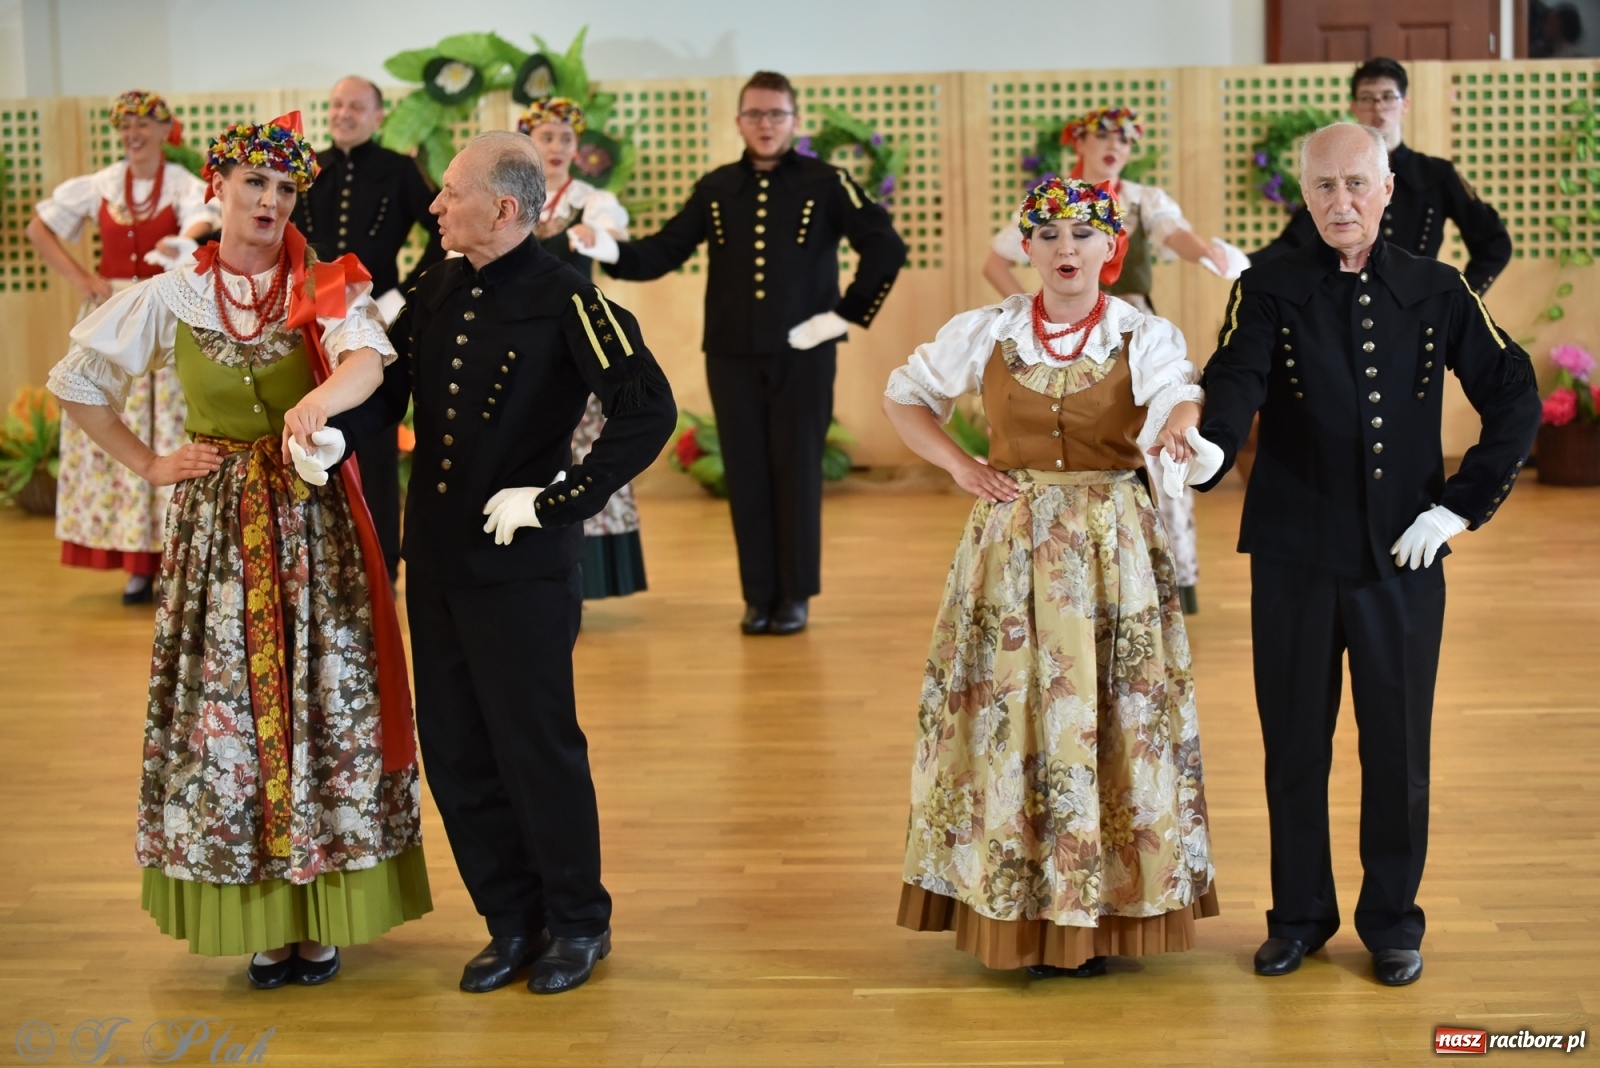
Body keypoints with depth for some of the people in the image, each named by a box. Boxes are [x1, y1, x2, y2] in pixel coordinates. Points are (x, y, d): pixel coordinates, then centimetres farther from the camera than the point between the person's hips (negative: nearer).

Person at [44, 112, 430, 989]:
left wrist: (318, 401, -44)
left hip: (313, 524, -1)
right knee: (225, 707, 1)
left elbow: (368, 359, -23)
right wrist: (147, 465, 5)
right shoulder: (168, 297, 3)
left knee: (323, 699, 1)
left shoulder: (326, 290, -1)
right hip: (215, 528, 1)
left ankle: (321, 917, 13)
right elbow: (73, 382, 12)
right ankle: (259, 919, 13)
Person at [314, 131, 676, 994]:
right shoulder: (440, 286, 7)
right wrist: (336, 433, -9)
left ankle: (578, 923, 24)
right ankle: (512, 921, 28)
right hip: (435, 557, 7)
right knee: (453, 753, 12)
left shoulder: (564, 300, -13)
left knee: (538, 748, 4)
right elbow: (389, 381, 11)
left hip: (522, 563, -7)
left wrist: (559, 500, -18)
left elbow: (650, 411, -18)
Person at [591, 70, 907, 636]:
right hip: (732, 356, 3)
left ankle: (796, 596, 12)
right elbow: (665, 251, 3)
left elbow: (886, 247, -7)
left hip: (803, 353, -3)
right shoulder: (715, 188, 8)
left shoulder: (826, 183, -2)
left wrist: (850, 313, -9)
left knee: (797, 473, 2)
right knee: (746, 476, 5)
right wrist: (610, 251, -14)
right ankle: (759, 596, 14)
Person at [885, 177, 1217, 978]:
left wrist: (1175, 432, -46)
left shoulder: (1144, 335, -1)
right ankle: (1019, 908, 13)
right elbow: (904, 394, 13)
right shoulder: (985, 333, 3)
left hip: (1114, 545, -1)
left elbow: (1177, 398, -21)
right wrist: (960, 466, 0)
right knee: (1012, 715, 2)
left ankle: (1105, 909, 14)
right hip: (1011, 543, 1)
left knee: (1112, 719, 1)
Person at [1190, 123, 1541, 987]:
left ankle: (1393, 922, 24)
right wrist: (1211, 447, -39)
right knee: (1294, 745, 8)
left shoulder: (1437, 292, 4)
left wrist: (1463, 504, -3)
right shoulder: (1272, 290, -1)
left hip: (1403, 559, 1)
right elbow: (1235, 381, -18)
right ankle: (1299, 915, 25)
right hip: (1294, 559, 0)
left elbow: (1514, 399, 6)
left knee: (1398, 749, 7)